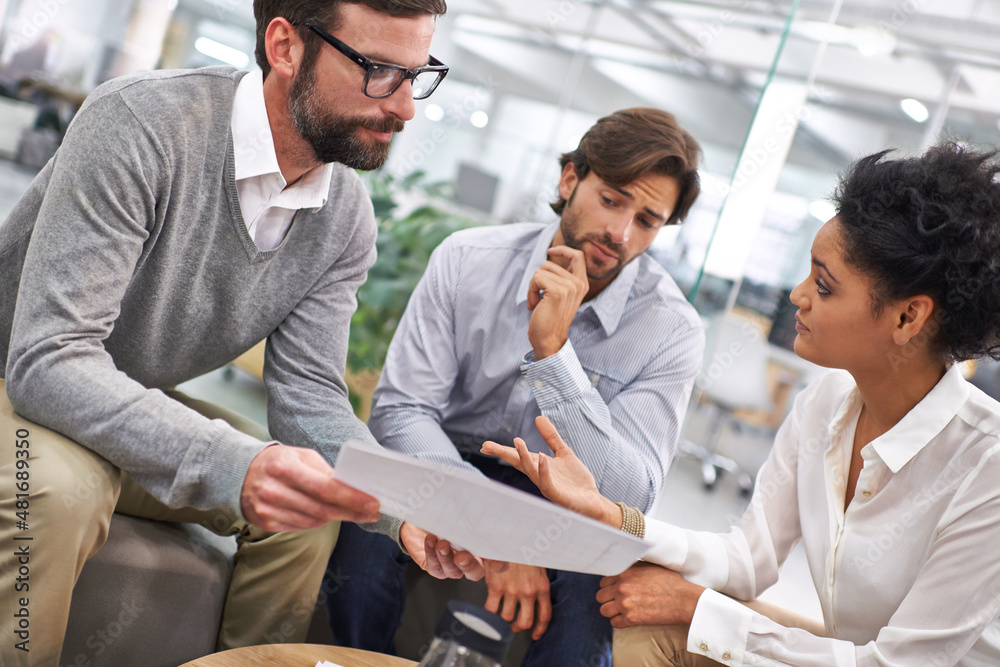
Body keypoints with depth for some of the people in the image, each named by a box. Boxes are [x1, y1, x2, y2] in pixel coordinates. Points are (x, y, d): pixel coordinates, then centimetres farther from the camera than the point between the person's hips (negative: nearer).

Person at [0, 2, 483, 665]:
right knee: (59, 488, -35)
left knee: (311, 506, -7)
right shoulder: (141, 122, -31)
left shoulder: (346, 218, -11)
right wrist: (231, 464, -49)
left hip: (141, 411, 6)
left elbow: (309, 397, -10)